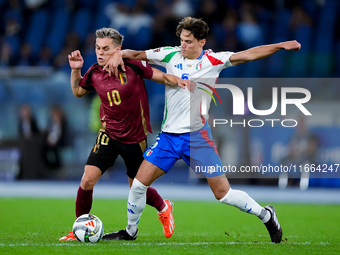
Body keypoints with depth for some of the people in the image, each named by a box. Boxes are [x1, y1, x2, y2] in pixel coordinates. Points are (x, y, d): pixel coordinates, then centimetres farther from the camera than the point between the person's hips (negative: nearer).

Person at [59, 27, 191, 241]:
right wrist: (75, 70, 1)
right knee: (88, 179, -12)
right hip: (108, 135, 2)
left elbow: (161, 76, -4)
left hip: (135, 138, -2)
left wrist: (178, 81, -22)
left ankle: (164, 208, 44)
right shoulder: (94, 73, -4)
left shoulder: (133, 66, -14)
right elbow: (78, 91, 16)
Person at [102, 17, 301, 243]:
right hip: (169, 135, 3)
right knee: (139, 184, 1)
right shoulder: (171, 55, 2)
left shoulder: (213, 60, -5)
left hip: (196, 136, -3)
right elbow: (137, 54, 7)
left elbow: (248, 55, -11)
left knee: (223, 192, -3)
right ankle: (130, 231, 22)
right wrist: (119, 54, -13)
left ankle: (266, 216, 18)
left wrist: (281, 46, -20)